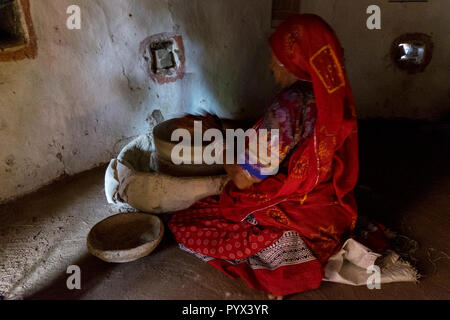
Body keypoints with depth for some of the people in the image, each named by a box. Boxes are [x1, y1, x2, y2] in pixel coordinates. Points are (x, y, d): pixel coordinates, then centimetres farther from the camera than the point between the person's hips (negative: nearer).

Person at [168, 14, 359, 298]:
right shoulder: (335, 94, -3)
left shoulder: (291, 104, -28)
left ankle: (287, 256, -2)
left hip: (296, 216, -8)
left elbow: (244, 180, -21)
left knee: (182, 224, 1)